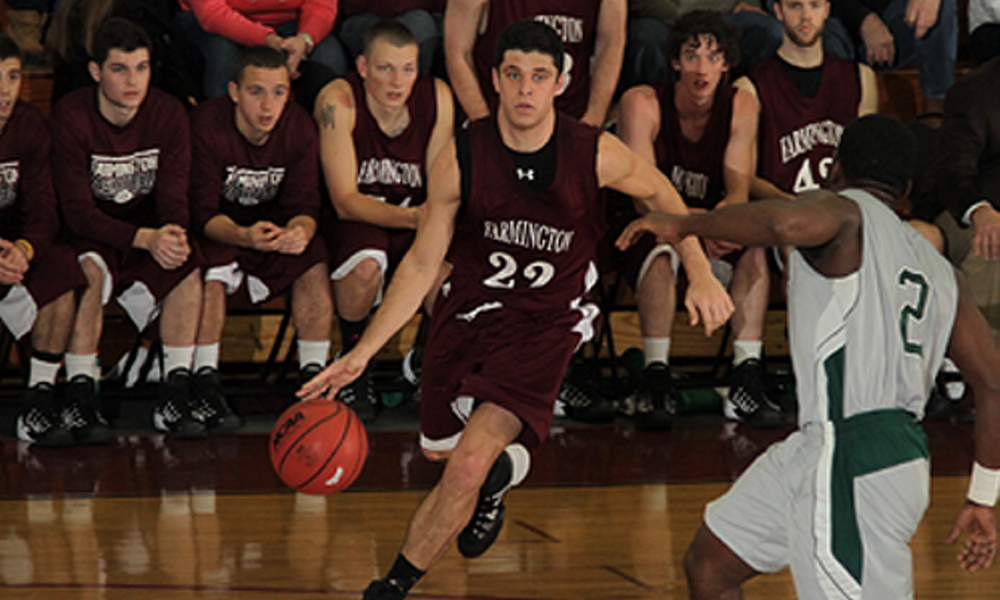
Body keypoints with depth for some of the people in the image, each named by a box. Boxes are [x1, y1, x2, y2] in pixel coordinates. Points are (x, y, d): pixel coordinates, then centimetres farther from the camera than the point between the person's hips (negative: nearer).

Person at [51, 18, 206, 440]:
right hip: (89, 234, -3)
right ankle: (82, 400, -29)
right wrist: (146, 238, -35)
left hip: (148, 227, 3)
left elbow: (173, 199, -8)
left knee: (188, 265, -27)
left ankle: (175, 397, -23)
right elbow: (78, 211, -21)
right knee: (90, 271, -35)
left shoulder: (168, 114, -7)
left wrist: (174, 234, -33)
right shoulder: (71, 117, -17)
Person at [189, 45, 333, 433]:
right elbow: (204, 212, -26)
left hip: (275, 223, 4)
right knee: (211, 271, -34)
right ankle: (206, 383, -26)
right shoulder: (207, 126, -24)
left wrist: (300, 231, -41)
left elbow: (305, 205, -15)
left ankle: (314, 377, -13)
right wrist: (244, 236, -47)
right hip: (218, 228, -3)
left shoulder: (299, 127, -12)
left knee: (314, 266, -23)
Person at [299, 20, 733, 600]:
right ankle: (502, 470, 57)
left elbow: (660, 193, 6)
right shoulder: (460, 159, -15)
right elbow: (422, 264, -7)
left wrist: (701, 275, -5)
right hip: (468, 311, 3)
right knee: (439, 448, 21)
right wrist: (362, 353, -13)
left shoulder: (596, 154, -16)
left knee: (466, 467, -19)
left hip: (545, 324, -3)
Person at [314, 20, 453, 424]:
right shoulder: (339, 101, -21)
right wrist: (409, 217, -39)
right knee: (366, 265, -37)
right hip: (355, 222, -3)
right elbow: (345, 200, -23)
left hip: (413, 217, 3)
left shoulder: (437, 97, -10)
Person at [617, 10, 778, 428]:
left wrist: (728, 211, -36)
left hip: (713, 234, 3)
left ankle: (747, 379, -32)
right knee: (662, 247, -37)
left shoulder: (741, 106, -2)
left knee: (754, 245, -28)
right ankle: (656, 378, -37)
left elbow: (739, 186, -10)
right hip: (645, 235, -3)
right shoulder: (642, 104, -14)